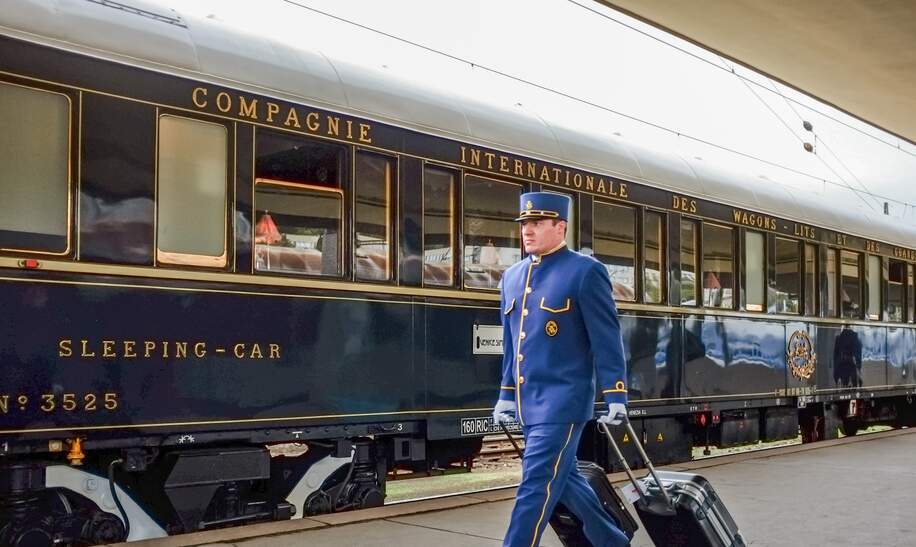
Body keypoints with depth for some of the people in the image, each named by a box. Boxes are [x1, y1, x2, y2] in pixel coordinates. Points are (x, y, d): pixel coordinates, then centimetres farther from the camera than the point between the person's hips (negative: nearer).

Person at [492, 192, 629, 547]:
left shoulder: (586, 272, -8)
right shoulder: (513, 277, 11)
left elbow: (607, 339, -10)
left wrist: (615, 396, -13)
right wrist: (507, 394, 19)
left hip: (562, 402, -7)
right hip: (529, 403, 8)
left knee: (536, 486, -9)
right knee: (564, 480, 17)